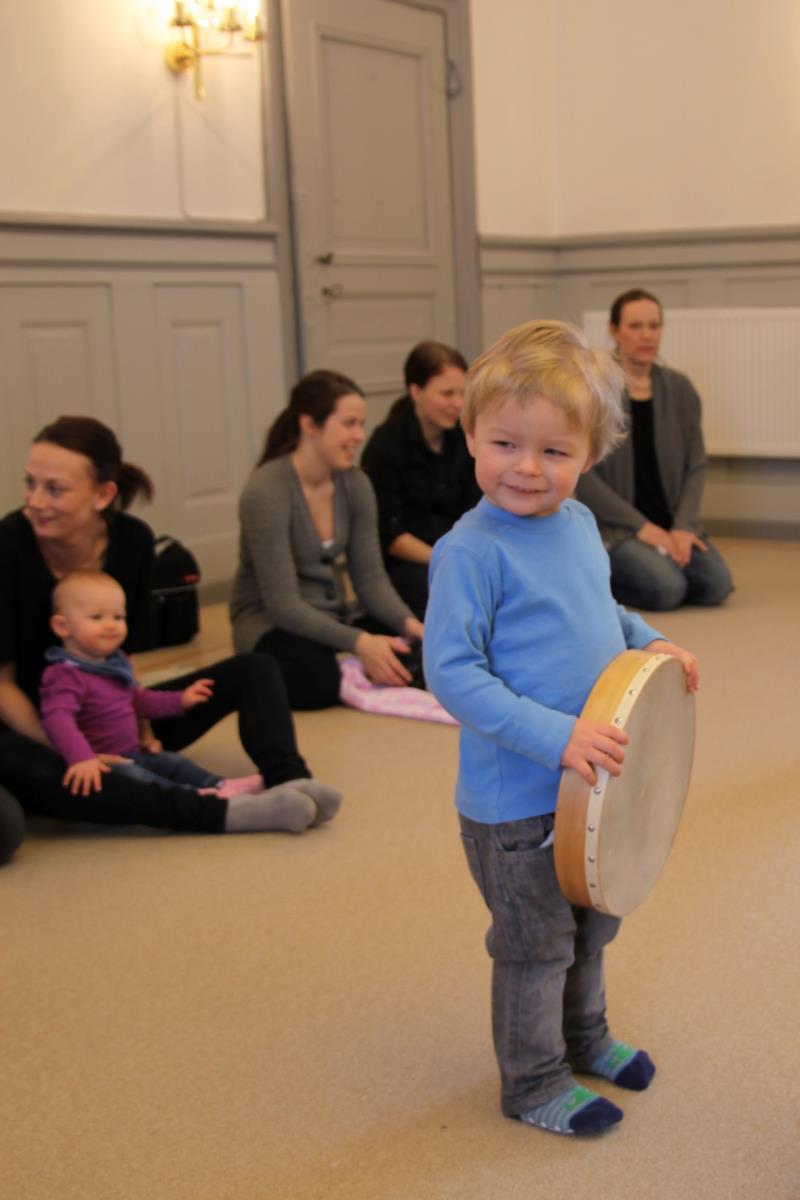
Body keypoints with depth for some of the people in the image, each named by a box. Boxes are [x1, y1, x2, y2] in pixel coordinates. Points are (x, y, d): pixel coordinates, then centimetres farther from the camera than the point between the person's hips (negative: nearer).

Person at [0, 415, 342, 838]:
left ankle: (288, 780, -34)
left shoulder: (132, 540, -7)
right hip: (35, 732, -5)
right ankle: (220, 812, -47)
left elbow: (125, 656, 4)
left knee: (254, 669, -5)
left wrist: (142, 731, -10)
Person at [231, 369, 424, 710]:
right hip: (272, 622, -5)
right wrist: (358, 641, -35)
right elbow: (282, 602, -25)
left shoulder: (355, 483, -2)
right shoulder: (265, 491, -22)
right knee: (318, 678, -36)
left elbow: (370, 576, -3)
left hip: (335, 614, 5)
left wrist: (408, 622, -23)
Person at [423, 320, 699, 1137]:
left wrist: (649, 642, 2)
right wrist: (557, 736, -31)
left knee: (591, 927, 25)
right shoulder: (471, 550, -23)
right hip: (514, 799, -8)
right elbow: (451, 672, -26)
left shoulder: (578, 525, 1)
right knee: (536, 946, 9)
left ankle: (584, 1037, 48)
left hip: (589, 779, 8)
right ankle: (534, 1085, 30)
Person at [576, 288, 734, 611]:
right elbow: (582, 473, -13)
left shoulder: (679, 388, 6)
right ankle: (601, 574, 3)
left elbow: (696, 464, 6)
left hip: (670, 522, 5)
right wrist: (642, 527, -16)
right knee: (666, 589, -28)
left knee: (716, 584, -18)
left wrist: (683, 526, -10)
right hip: (615, 527, -5)